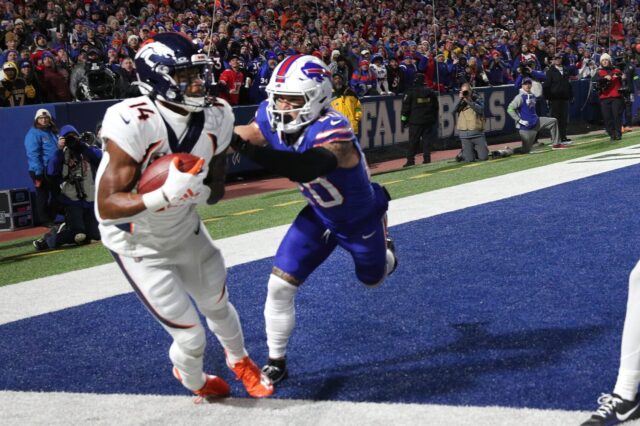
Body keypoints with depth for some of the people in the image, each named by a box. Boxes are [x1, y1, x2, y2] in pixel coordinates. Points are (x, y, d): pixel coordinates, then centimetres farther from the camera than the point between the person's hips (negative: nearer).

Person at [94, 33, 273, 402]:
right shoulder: (134, 123, -33)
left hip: (186, 230, 5)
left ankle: (240, 361, 56)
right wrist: (163, 195, -47)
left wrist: (198, 192, -27)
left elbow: (217, 187, -4)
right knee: (191, 336, -1)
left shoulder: (215, 118, -15)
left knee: (218, 306, 23)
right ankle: (195, 382, 36)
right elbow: (106, 206, -32)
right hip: (140, 246, -5)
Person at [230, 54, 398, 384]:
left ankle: (385, 250, 60)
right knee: (280, 285, -7)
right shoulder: (272, 119, -21)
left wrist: (251, 150, -72)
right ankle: (276, 362, 11)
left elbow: (306, 168, -61)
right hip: (319, 215, 4)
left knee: (372, 279, 23)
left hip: (360, 219, -4)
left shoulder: (332, 133, -43)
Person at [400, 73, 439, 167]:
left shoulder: (410, 92, -7)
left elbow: (406, 107, -6)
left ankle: (410, 160, -1)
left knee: (413, 141, 0)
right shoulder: (430, 92, 6)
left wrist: (403, 120, 1)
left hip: (415, 121, -3)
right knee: (426, 140, 8)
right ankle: (427, 158, 5)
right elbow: (436, 106, 14)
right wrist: (435, 118, 22)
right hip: (428, 121, 4)